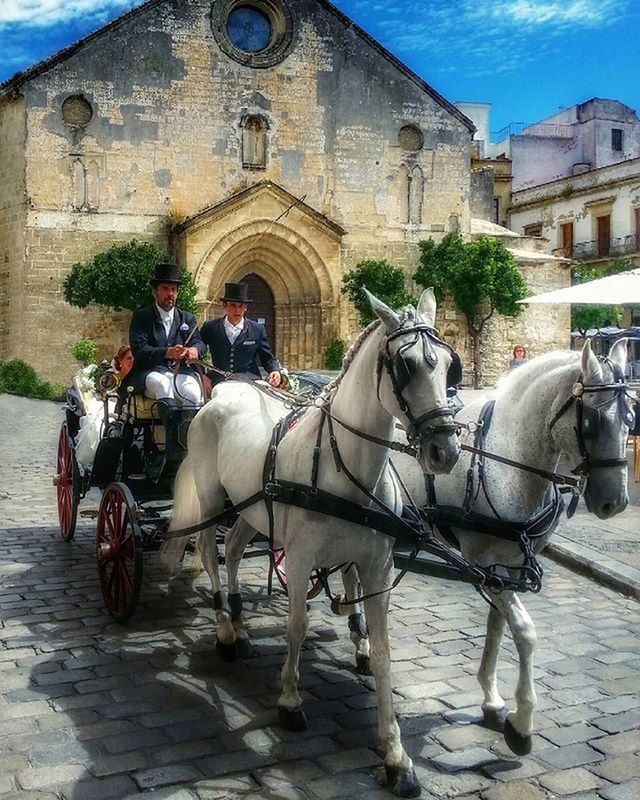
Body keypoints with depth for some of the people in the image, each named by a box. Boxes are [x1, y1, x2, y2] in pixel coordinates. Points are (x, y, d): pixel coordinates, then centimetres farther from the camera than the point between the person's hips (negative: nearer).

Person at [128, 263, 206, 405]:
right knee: (161, 383, -36)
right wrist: (167, 352, -24)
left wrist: (194, 349, -20)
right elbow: (138, 349, -6)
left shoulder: (187, 318, 19)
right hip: (150, 373, -2)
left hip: (180, 371, 3)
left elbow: (199, 343, 7)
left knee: (193, 393, -30)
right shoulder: (141, 317, 7)